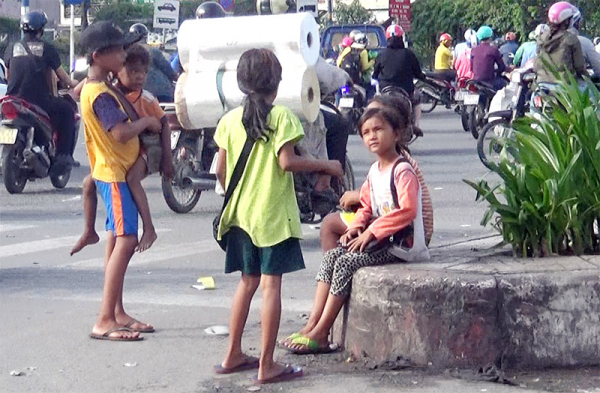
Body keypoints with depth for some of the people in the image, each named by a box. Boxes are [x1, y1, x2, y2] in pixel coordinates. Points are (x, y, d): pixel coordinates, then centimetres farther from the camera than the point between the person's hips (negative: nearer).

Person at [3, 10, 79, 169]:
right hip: (39, 101, -3)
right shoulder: (47, 49, 1)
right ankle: (63, 155, 9)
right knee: (67, 111, 20)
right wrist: (72, 83, 30)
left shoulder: (12, 48, 9)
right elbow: (61, 75, 8)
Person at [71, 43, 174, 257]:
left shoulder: (145, 99, -15)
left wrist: (167, 159, -11)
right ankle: (89, 232, 17)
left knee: (131, 177, -34)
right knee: (89, 182, 2)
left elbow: (164, 125, -9)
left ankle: (149, 229, -28)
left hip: (146, 148, -6)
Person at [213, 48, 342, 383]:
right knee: (271, 284, -3)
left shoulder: (231, 119, 4)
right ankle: (267, 365, -2)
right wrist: (326, 165, -8)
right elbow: (287, 161, -19)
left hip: (241, 213, 6)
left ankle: (233, 356, 23)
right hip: (274, 214, -6)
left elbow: (221, 170, 6)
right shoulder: (281, 116, -10)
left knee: (248, 281, 18)